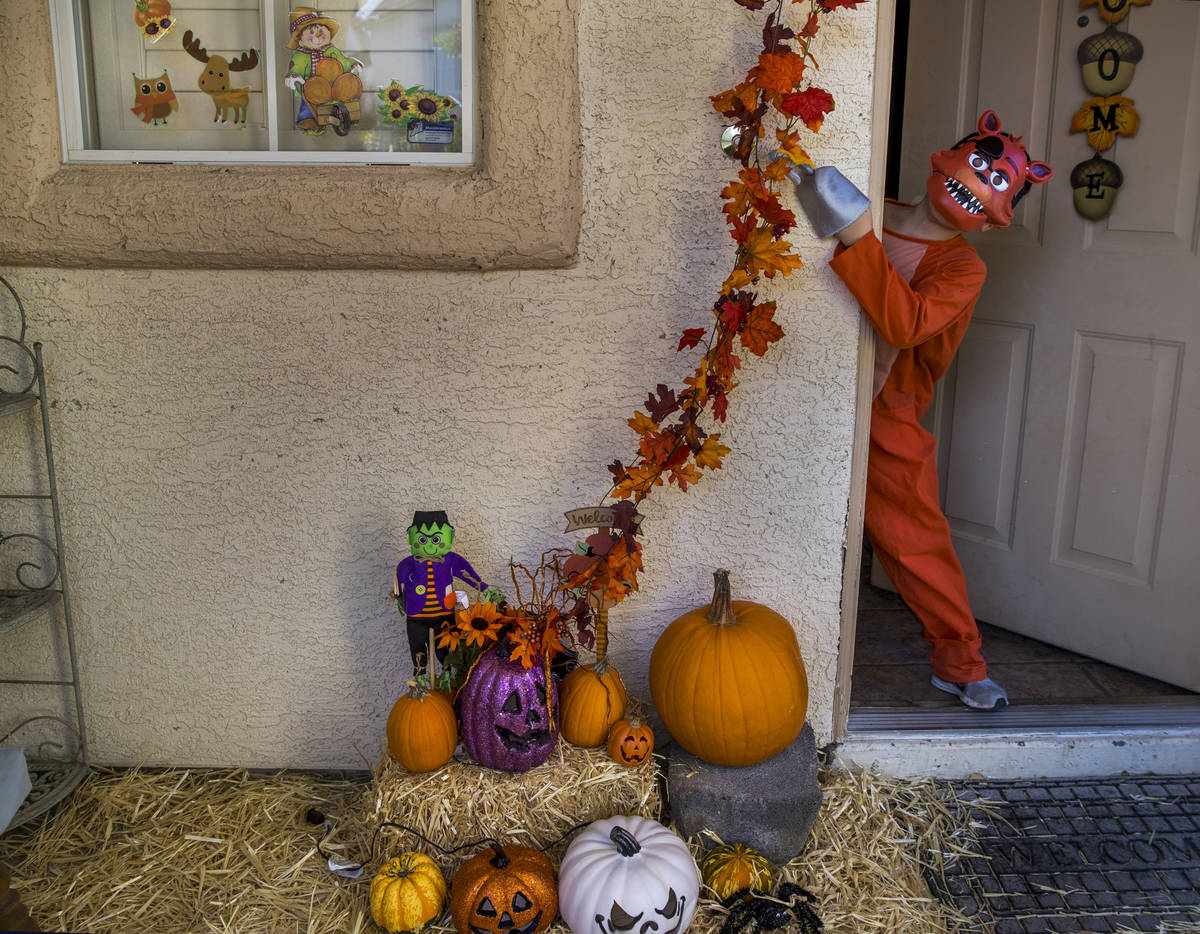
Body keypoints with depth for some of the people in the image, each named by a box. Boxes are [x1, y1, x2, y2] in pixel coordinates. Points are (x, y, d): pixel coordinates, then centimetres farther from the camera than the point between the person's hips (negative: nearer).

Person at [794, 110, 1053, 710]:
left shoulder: (961, 266, -3)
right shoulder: (868, 214, 8)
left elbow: (905, 323, -25)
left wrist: (857, 238, -33)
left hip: (885, 420, -2)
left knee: (915, 539, 1)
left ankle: (959, 664, 21)